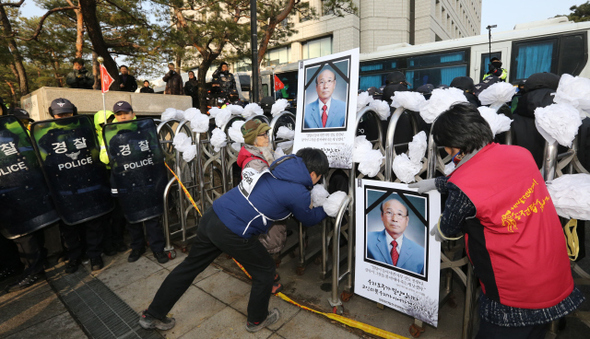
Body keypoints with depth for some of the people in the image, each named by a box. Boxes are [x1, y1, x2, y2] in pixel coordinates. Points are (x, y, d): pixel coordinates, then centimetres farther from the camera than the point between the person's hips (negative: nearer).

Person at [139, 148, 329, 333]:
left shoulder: (284, 164, 8)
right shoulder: (298, 193, -12)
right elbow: (309, 220, 9)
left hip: (212, 216, 8)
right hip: (231, 233, -8)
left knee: (190, 266, 25)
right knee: (265, 271, 17)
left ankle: (152, 315, 43)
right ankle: (257, 320, 39)